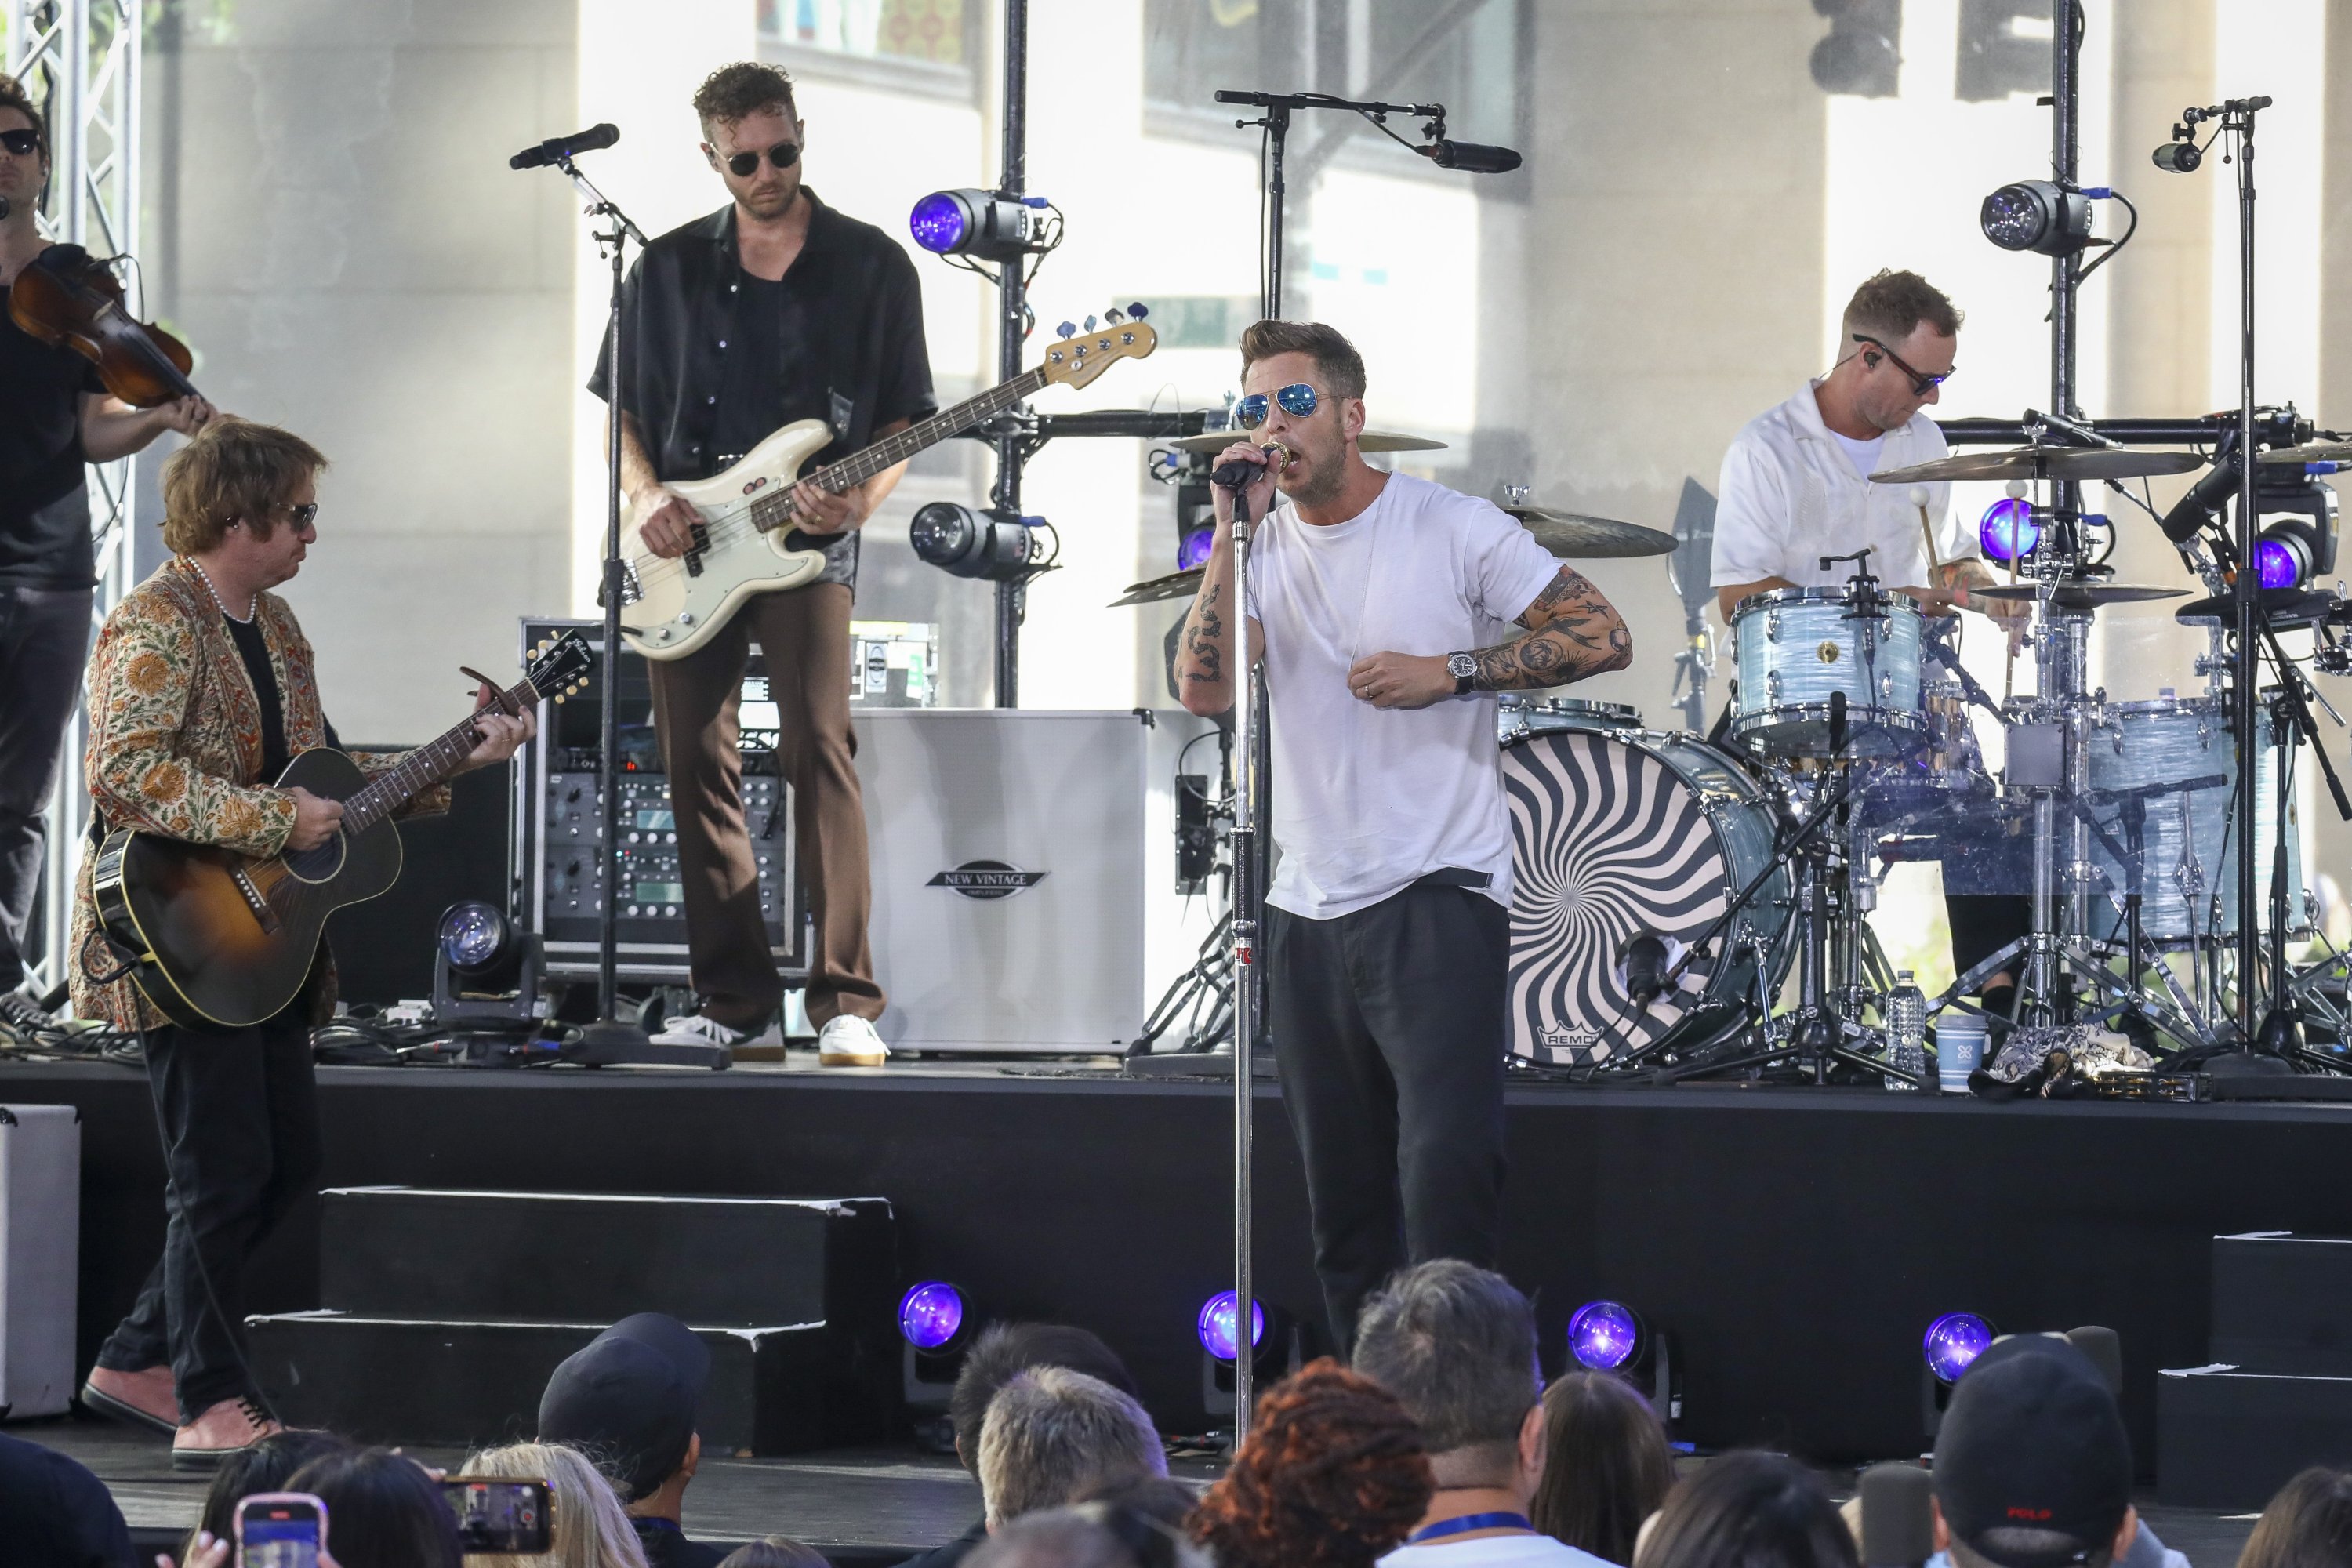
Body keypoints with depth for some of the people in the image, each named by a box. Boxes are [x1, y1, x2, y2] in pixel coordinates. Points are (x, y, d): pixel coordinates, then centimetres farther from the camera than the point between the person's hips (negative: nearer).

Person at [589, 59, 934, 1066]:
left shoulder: (870, 267, 4)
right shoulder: (669, 269, 10)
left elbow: (905, 418, 5)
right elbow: (622, 406, 15)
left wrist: (862, 498, -13)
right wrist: (646, 496, -4)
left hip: (806, 541, -3)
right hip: (687, 549, 3)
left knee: (819, 749, -15)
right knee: (696, 765, 2)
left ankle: (845, 1002, -16)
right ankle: (736, 1001, 10)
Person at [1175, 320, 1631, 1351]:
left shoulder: (1454, 530, -4)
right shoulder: (1263, 550, 8)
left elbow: (1601, 638, -4)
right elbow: (1204, 689, -7)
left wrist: (1449, 671, -12)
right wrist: (1234, 532, -10)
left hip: (1438, 900, -5)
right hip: (1309, 914, 5)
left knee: (1445, 1172, -16)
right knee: (1342, 1207, 11)